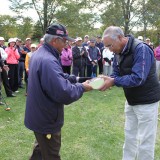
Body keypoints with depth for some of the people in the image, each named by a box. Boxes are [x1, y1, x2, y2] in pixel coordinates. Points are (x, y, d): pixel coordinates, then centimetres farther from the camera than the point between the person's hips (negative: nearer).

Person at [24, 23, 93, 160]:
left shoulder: (39, 54, 4)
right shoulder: (48, 61, -31)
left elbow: (57, 77, 13)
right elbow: (64, 94, -35)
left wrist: (75, 79, 3)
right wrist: (81, 87, -19)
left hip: (40, 116, 10)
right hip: (46, 119, -10)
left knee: (42, 149, 30)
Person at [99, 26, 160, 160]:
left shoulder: (141, 49, -25)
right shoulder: (119, 52, 3)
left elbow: (137, 78, -32)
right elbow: (117, 74, 3)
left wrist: (113, 82, -31)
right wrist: (106, 80, -17)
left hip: (146, 101, -8)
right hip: (131, 100, 8)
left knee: (145, 139, 3)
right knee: (129, 134, 19)